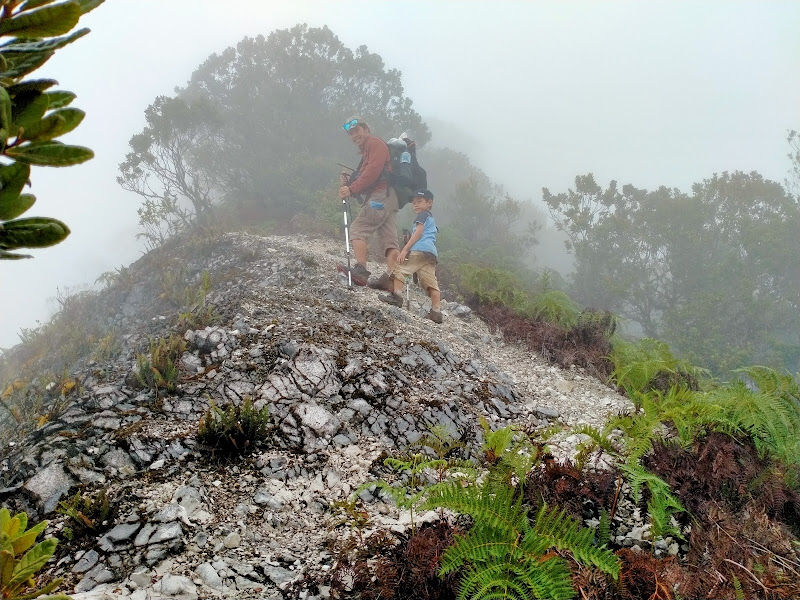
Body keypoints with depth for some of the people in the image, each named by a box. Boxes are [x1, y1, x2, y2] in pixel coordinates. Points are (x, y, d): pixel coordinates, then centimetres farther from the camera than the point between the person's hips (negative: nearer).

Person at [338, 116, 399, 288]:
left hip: (381, 195, -10)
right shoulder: (366, 151, 30)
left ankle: (361, 270, -24)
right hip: (387, 198, 10)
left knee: (357, 229, -13)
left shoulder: (375, 143, 1)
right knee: (389, 241, -3)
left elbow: (373, 171, -14)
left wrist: (351, 189, -17)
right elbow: (366, 179, 22)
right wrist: (349, 181, 4)